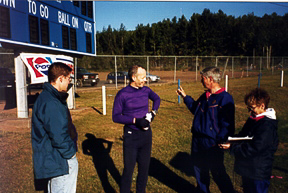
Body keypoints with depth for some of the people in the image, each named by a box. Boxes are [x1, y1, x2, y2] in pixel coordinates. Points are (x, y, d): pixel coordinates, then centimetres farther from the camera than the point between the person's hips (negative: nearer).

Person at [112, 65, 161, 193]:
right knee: (128, 169, 2)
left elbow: (157, 99, 22)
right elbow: (115, 116, -11)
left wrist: (153, 112, 4)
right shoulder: (122, 94, -12)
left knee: (144, 167, 15)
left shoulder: (146, 90, 1)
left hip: (146, 134, 5)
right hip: (131, 136, -5)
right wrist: (135, 120, -21)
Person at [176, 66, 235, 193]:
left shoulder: (225, 98, -16)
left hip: (212, 144, -8)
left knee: (218, 174, 3)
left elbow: (227, 125, -18)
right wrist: (185, 97, 24)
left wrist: (219, 142, -23)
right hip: (197, 141, 8)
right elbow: (195, 110, 26)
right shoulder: (205, 96, 9)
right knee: (199, 172, 20)